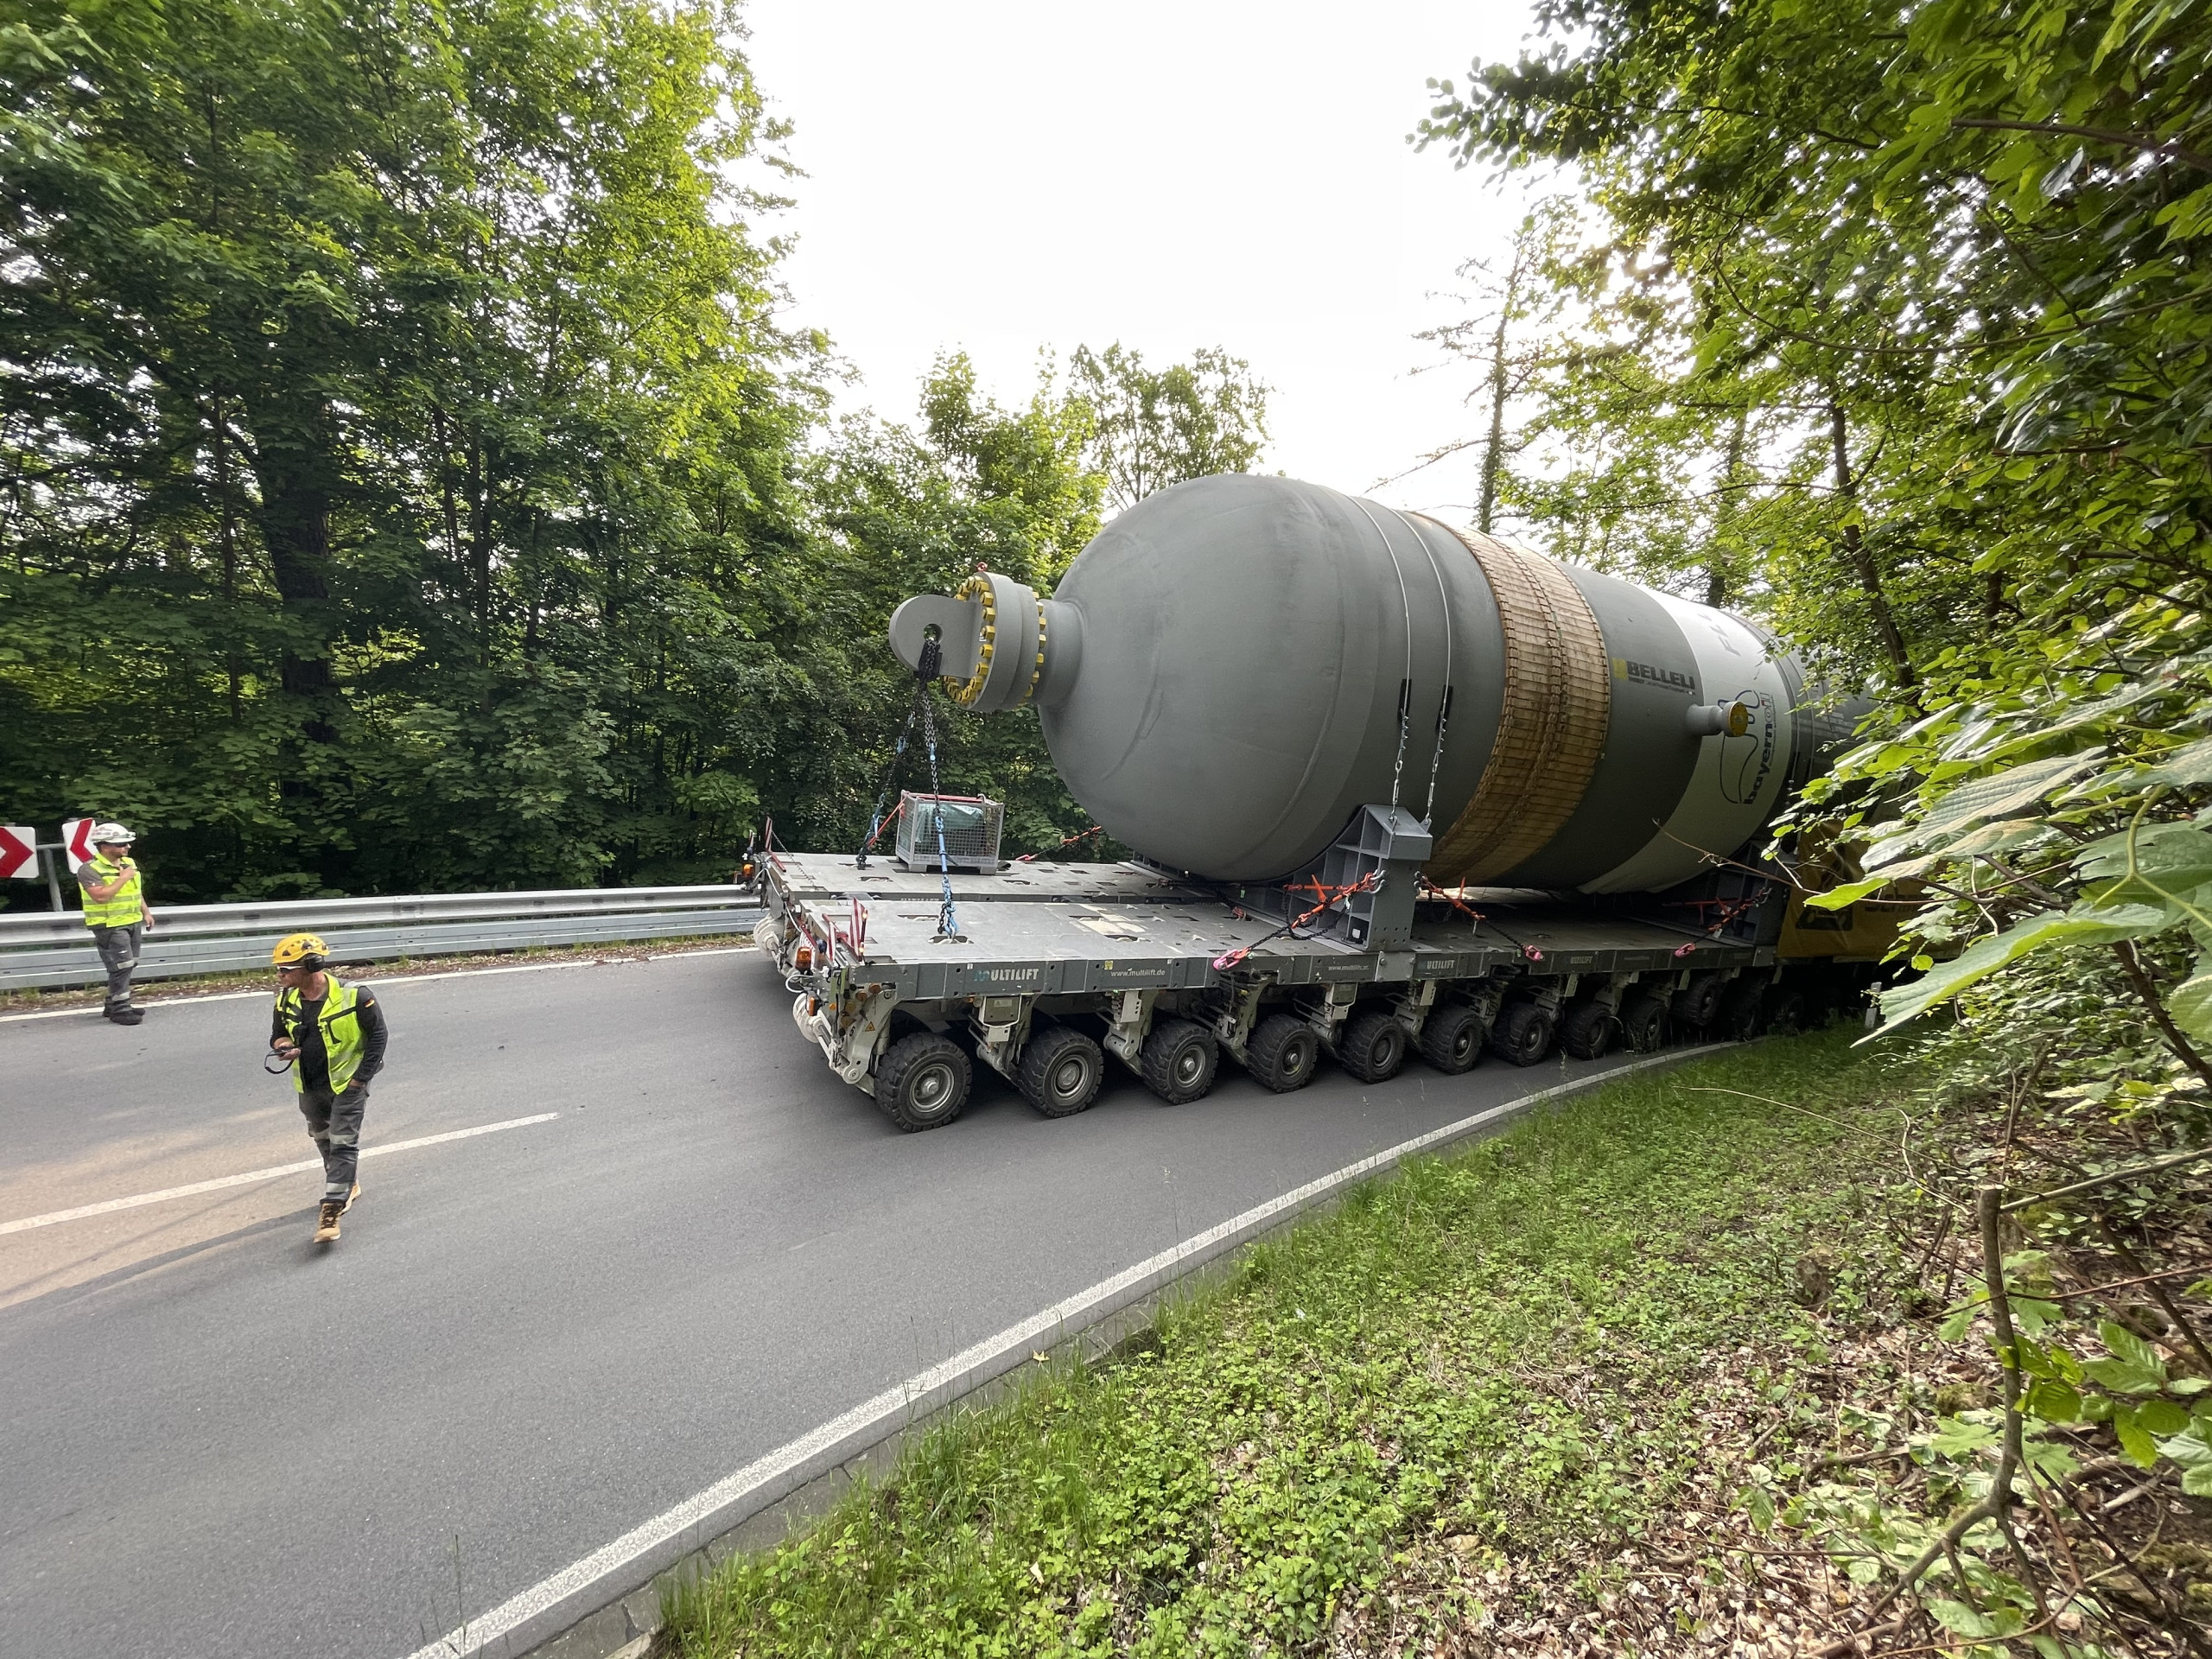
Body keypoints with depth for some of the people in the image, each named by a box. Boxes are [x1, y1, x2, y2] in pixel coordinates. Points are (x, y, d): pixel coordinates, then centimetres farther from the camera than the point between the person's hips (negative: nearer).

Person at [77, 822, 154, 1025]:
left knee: (128, 966, 12)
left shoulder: (128, 863, 11)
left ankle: (113, 1004, 24)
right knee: (122, 966, -11)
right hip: (110, 925, -8)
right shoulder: (89, 869, -15)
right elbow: (101, 896, -27)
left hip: (133, 922, 8)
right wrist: (123, 878, -20)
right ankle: (119, 1009, -5)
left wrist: (146, 912, 19)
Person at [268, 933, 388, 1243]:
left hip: (347, 1083, -6)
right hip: (309, 1087, 7)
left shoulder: (353, 996, -21)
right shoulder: (286, 1001, -4)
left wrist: (361, 1077, -14)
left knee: (343, 1145, -7)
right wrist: (282, 1046, -14)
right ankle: (347, 1186, 43)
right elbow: (278, 1035, 11)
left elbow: (377, 1035, -13)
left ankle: (331, 1211, -3)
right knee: (323, 1140, 22)